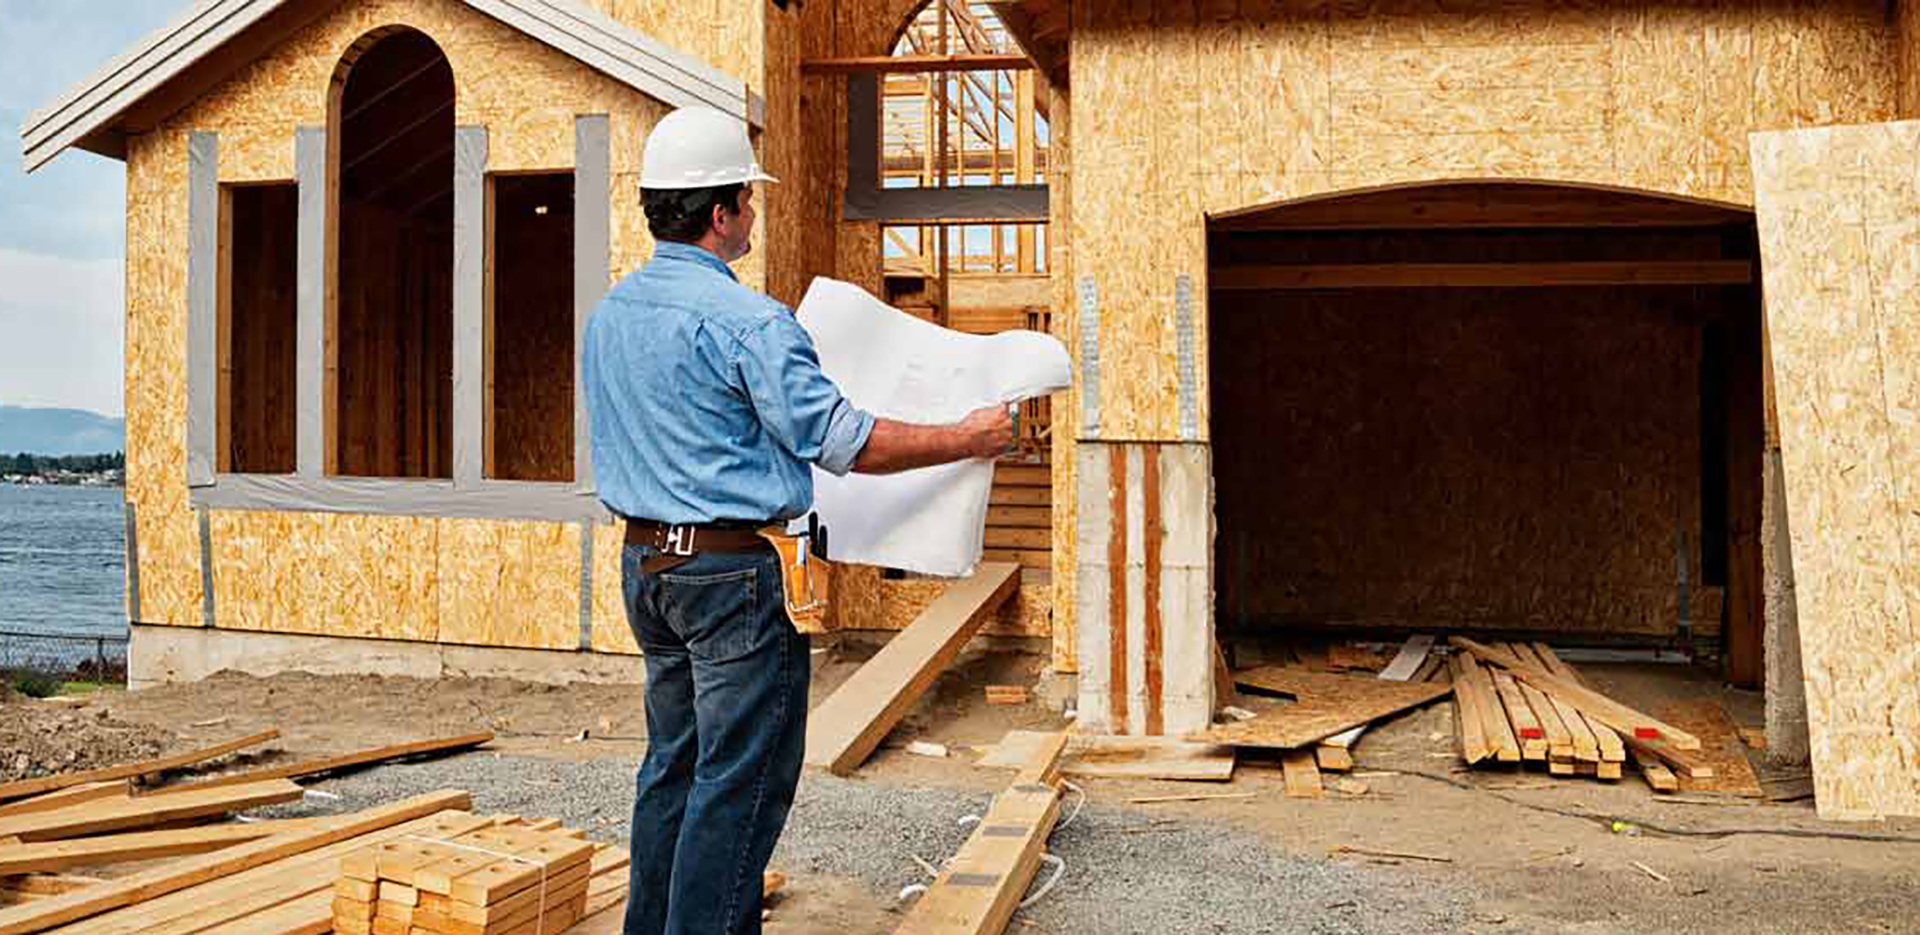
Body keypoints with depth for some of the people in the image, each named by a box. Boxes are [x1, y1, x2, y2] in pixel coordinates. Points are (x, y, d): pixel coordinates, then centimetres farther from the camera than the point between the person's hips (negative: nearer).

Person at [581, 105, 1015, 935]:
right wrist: (968, 439, -5)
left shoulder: (608, 315, 9)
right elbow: (845, 442, -16)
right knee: (740, 782, 0)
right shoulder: (746, 321, -17)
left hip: (644, 558, 9)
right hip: (732, 569, -9)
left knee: (673, 765, 18)